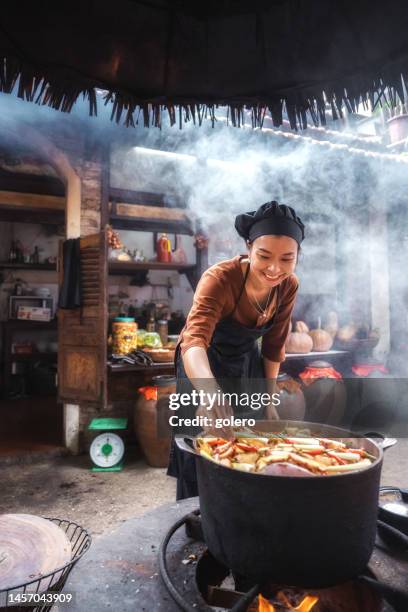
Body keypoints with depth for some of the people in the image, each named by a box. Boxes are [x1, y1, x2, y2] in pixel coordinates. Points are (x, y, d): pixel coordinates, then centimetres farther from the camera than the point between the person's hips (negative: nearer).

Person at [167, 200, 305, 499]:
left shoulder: (288, 286, -16)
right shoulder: (219, 278, -33)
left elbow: (274, 345, -4)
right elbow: (194, 340, -49)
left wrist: (269, 399, -2)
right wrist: (209, 391, -68)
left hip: (247, 366, 5)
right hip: (205, 367, -4)